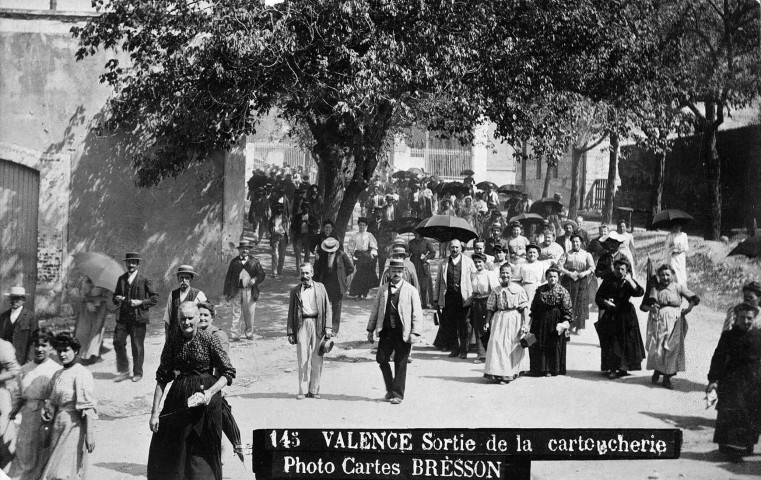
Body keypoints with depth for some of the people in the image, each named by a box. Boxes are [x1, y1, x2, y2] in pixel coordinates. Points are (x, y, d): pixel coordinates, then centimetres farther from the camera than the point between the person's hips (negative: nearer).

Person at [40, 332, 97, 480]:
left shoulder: (81, 374, -11)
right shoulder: (58, 375, 13)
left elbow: (88, 408, -15)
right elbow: (52, 403, 15)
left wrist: (90, 434, -20)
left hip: (74, 426, -8)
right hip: (58, 427, 8)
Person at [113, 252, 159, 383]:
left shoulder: (145, 281, -2)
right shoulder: (121, 279, 12)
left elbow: (155, 298, -1)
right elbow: (115, 295, 23)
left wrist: (141, 302, -13)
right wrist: (117, 299, -1)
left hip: (138, 318, -4)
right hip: (123, 318, 4)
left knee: (137, 346, 0)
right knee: (118, 342, -2)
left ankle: (137, 373, 14)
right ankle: (123, 371, 12)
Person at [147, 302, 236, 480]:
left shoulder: (209, 339, -6)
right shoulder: (172, 342, 1)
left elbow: (228, 373, -4)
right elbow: (162, 378, 2)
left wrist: (210, 392, -20)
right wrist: (155, 412, -3)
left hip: (205, 400, -3)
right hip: (178, 399, 3)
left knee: (202, 452, 4)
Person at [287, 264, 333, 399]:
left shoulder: (320, 287, 11)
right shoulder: (295, 290, 11)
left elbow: (327, 308, 9)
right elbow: (291, 313, 11)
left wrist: (328, 327, -1)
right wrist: (290, 332, 5)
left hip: (317, 325, 0)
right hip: (302, 325, 0)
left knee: (317, 360, 1)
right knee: (303, 360, -4)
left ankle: (314, 390, 9)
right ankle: (303, 391, 1)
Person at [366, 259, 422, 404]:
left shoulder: (411, 290, -1)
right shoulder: (382, 289, 9)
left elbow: (417, 313, -3)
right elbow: (375, 310, 14)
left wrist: (414, 332, -11)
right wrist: (371, 329, 11)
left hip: (403, 332, -3)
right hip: (386, 331, 3)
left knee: (400, 364, 1)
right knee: (381, 359, 0)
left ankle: (398, 394, 10)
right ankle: (390, 388, 21)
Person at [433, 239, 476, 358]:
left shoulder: (468, 262, 6)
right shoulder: (443, 264, 10)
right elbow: (438, 282, 13)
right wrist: (436, 299, 9)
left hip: (464, 298, -2)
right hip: (448, 297, 2)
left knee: (463, 325, -1)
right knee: (450, 325, 4)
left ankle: (463, 350, 8)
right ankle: (454, 349, 15)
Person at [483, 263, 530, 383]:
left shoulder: (519, 290, -1)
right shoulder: (496, 291, 6)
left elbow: (524, 308, -3)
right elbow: (490, 309, 10)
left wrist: (525, 324, -9)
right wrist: (487, 322, 2)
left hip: (515, 320, -2)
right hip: (499, 319, 2)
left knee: (513, 346, 3)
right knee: (496, 343, -9)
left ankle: (512, 372, 13)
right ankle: (499, 372, -4)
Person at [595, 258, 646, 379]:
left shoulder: (629, 282, 4)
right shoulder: (608, 282, 7)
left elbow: (640, 292, -15)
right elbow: (598, 298, 7)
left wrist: (629, 280, -22)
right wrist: (605, 302, -12)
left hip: (625, 315, 0)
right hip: (610, 315, 0)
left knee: (626, 341, 0)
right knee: (611, 342, -3)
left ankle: (623, 367, 10)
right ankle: (612, 369, -1)